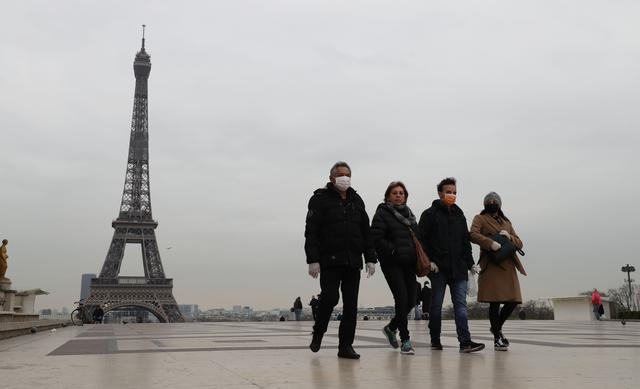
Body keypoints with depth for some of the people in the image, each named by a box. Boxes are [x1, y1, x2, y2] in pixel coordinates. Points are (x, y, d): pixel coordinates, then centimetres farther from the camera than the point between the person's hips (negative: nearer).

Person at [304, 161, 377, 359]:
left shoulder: (357, 200, 17)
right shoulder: (320, 199, 1)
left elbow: (366, 232, 17)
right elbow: (311, 231, -6)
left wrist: (370, 258, 8)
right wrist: (313, 259, -14)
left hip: (353, 262, 5)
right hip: (329, 261, -5)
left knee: (351, 305, 2)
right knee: (330, 298, -13)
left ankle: (346, 345, 9)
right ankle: (318, 333, 13)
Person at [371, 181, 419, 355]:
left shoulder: (408, 213, 20)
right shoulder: (382, 213, -1)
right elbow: (377, 239, -11)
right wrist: (394, 251, -17)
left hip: (409, 263, 7)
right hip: (392, 264, -7)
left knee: (411, 301, 4)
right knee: (402, 299, -11)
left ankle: (391, 328, 27)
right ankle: (405, 340, -2)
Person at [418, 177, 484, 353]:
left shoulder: (459, 215, 17)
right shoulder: (430, 214, 1)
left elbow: (465, 241, 19)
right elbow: (422, 239, -5)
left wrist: (470, 263, 11)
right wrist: (428, 261, -14)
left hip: (458, 267, 4)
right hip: (438, 267, -4)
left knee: (461, 304, -5)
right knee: (436, 304, 4)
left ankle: (465, 341, -10)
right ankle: (435, 340, 16)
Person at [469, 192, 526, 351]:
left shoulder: (506, 222, 26)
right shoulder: (480, 219, 10)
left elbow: (519, 243, 21)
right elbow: (473, 234, -10)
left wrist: (509, 236, 1)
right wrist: (491, 243, -22)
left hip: (508, 266, 5)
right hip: (491, 265, -5)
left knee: (512, 300, -1)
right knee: (494, 302, -7)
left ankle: (497, 327, 24)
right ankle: (497, 337, 3)